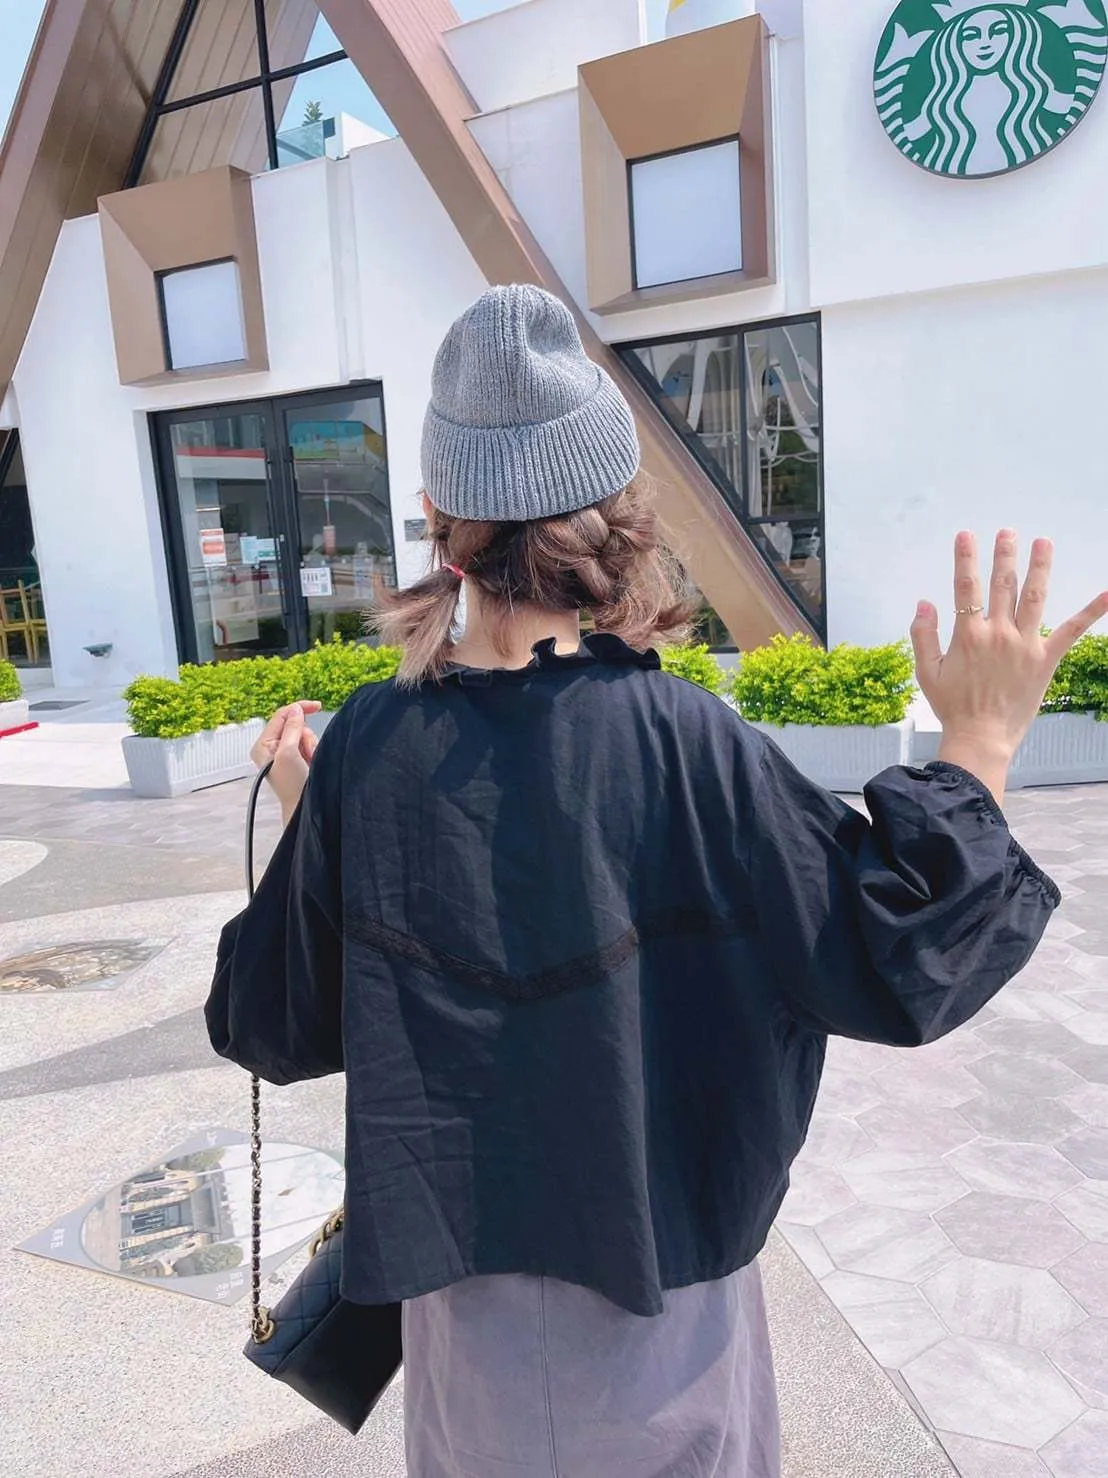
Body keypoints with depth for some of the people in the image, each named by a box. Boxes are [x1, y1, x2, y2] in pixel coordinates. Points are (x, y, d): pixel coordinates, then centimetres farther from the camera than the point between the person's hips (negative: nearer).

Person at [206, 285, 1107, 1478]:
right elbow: (899, 967, -17)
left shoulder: (367, 748, -17)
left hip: (468, 1287, 2)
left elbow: (277, 1026, -5)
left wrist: (299, 817, 6)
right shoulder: (682, 740, -24)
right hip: (658, 1274, -2)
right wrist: (979, 744, -9)